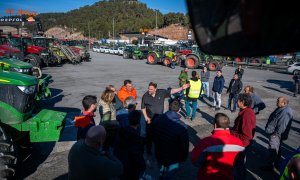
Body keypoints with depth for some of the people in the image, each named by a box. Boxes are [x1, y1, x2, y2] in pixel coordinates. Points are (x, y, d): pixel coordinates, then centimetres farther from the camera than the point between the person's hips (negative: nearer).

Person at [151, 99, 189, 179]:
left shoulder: (157, 119, -16)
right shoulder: (182, 126, -31)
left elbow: (153, 135, 1)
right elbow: (184, 145, -19)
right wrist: (183, 158, 0)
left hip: (159, 154, 5)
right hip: (173, 158, -4)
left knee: (162, 172, 31)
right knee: (169, 176, 23)